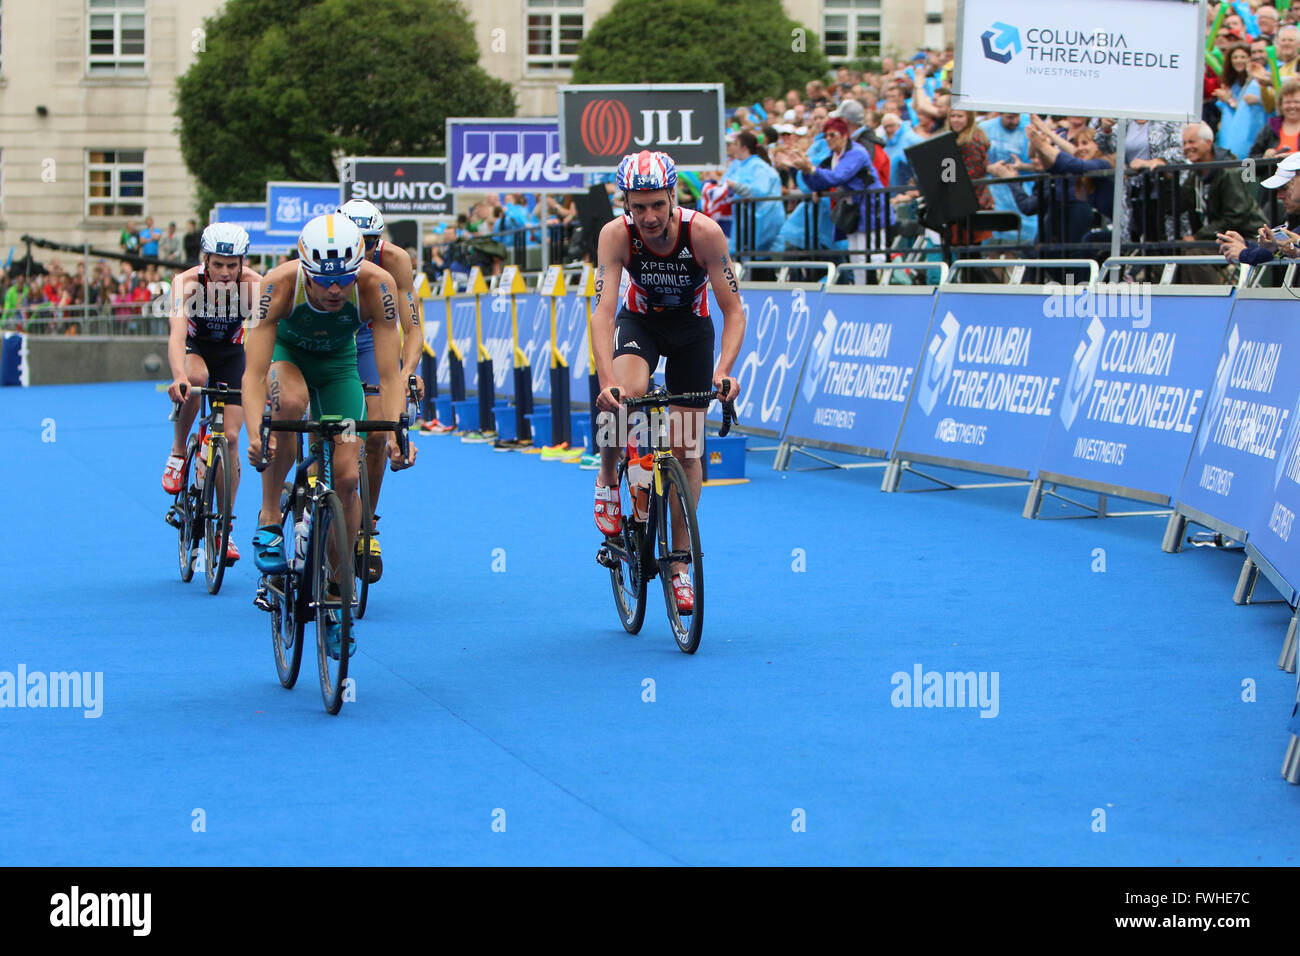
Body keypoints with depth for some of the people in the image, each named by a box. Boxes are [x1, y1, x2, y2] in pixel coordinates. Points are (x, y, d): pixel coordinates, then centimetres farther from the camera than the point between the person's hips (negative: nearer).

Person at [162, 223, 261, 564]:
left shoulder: (254, 286, -29)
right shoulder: (188, 283, -32)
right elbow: (177, 334, -45)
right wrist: (179, 377, -63)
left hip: (231, 354, 1)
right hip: (195, 348, -1)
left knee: (230, 437, -9)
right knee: (195, 377, -37)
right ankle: (178, 452, -13)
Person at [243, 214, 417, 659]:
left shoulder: (376, 285, -34)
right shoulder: (279, 285, -37)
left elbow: (390, 375, -33)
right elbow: (254, 373, -39)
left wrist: (397, 433, -49)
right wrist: (255, 434, -55)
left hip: (338, 362, 2)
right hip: (286, 352, -2)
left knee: (347, 477, -10)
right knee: (291, 401, -38)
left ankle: (335, 596, 7)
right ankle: (269, 519, -20)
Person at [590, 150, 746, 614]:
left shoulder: (704, 233, -30)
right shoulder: (616, 234, -28)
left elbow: (734, 309, -25)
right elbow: (603, 310, -34)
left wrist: (724, 369, -41)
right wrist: (606, 380, -49)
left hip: (691, 327, 0)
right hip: (640, 320, 0)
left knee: (686, 450, -2)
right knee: (627, 392, -35)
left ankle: (680, 564, 11)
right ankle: (608, 479, -6)